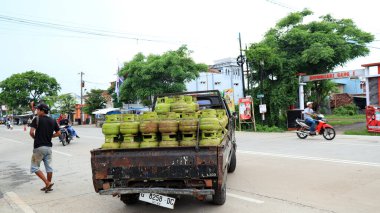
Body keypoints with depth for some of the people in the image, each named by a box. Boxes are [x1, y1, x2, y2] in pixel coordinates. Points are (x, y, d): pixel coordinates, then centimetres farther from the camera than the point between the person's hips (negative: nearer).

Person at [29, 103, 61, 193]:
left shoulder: (37, 119, -9)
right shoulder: (53, 121, 7)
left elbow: (31, 132, -16)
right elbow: (58, 133, 9)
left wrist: (35, 138, 3)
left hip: (39, 147, -6)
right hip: (49, 147, 6)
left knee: (34, 167, 3)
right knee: (48, 167, 10)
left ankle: (48, 183, -7)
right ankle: (48, 186, 16)